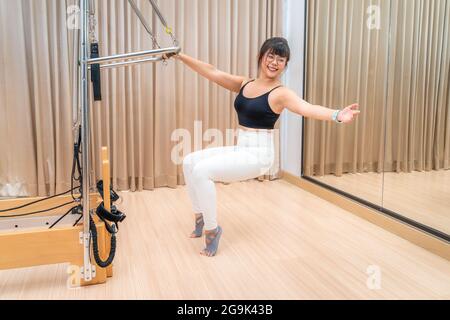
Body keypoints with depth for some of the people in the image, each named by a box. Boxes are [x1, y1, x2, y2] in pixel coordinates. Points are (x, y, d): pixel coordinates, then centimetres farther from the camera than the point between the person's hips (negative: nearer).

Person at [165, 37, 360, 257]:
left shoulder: (280, 93, -13)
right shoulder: (244, 84, 8)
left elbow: (307, 109, -30)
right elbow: (212, 73, 9)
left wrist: (337, 115, -49)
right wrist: (180, 56, 7)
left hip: (258, 154, -7)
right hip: (239, 150, 8)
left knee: (202, 170, -21)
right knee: (189, 162, 6)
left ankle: (212, 229, -3)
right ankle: (200, 216, 21)